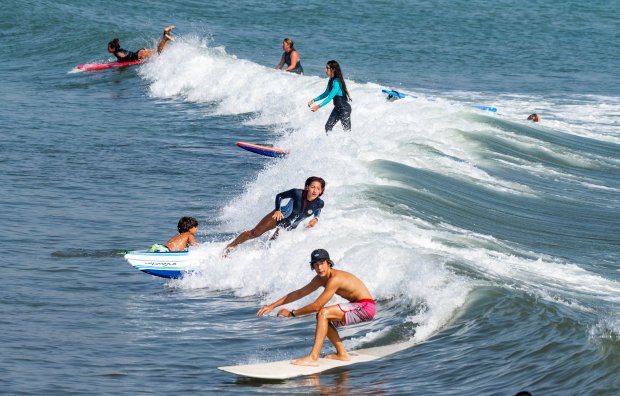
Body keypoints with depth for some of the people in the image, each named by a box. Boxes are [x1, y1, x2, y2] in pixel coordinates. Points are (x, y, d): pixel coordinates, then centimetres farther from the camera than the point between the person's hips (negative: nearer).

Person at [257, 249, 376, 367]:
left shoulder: (334, 279, -23)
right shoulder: (320, 279, 6)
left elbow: (316, 306, -23)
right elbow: (299, 293, 15)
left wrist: (291, 313, -13)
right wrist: (272, 306, 13)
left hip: (366, 307, -10)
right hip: (357, 307, 10)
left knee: (323, 314, -22)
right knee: (324, 319, 16)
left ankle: (313, 358, -26)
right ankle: (342, 354, 18)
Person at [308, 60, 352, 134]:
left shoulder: (337, 82, -24)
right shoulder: (331, 81, 5)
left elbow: (330, 97, -30)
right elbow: (326, 93, 19)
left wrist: (319, 106, -34)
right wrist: (314, 100, 13)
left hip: (344, 108, -10)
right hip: (337, 108, 10)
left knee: (347, 130, -2)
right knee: (328, 127, 8)